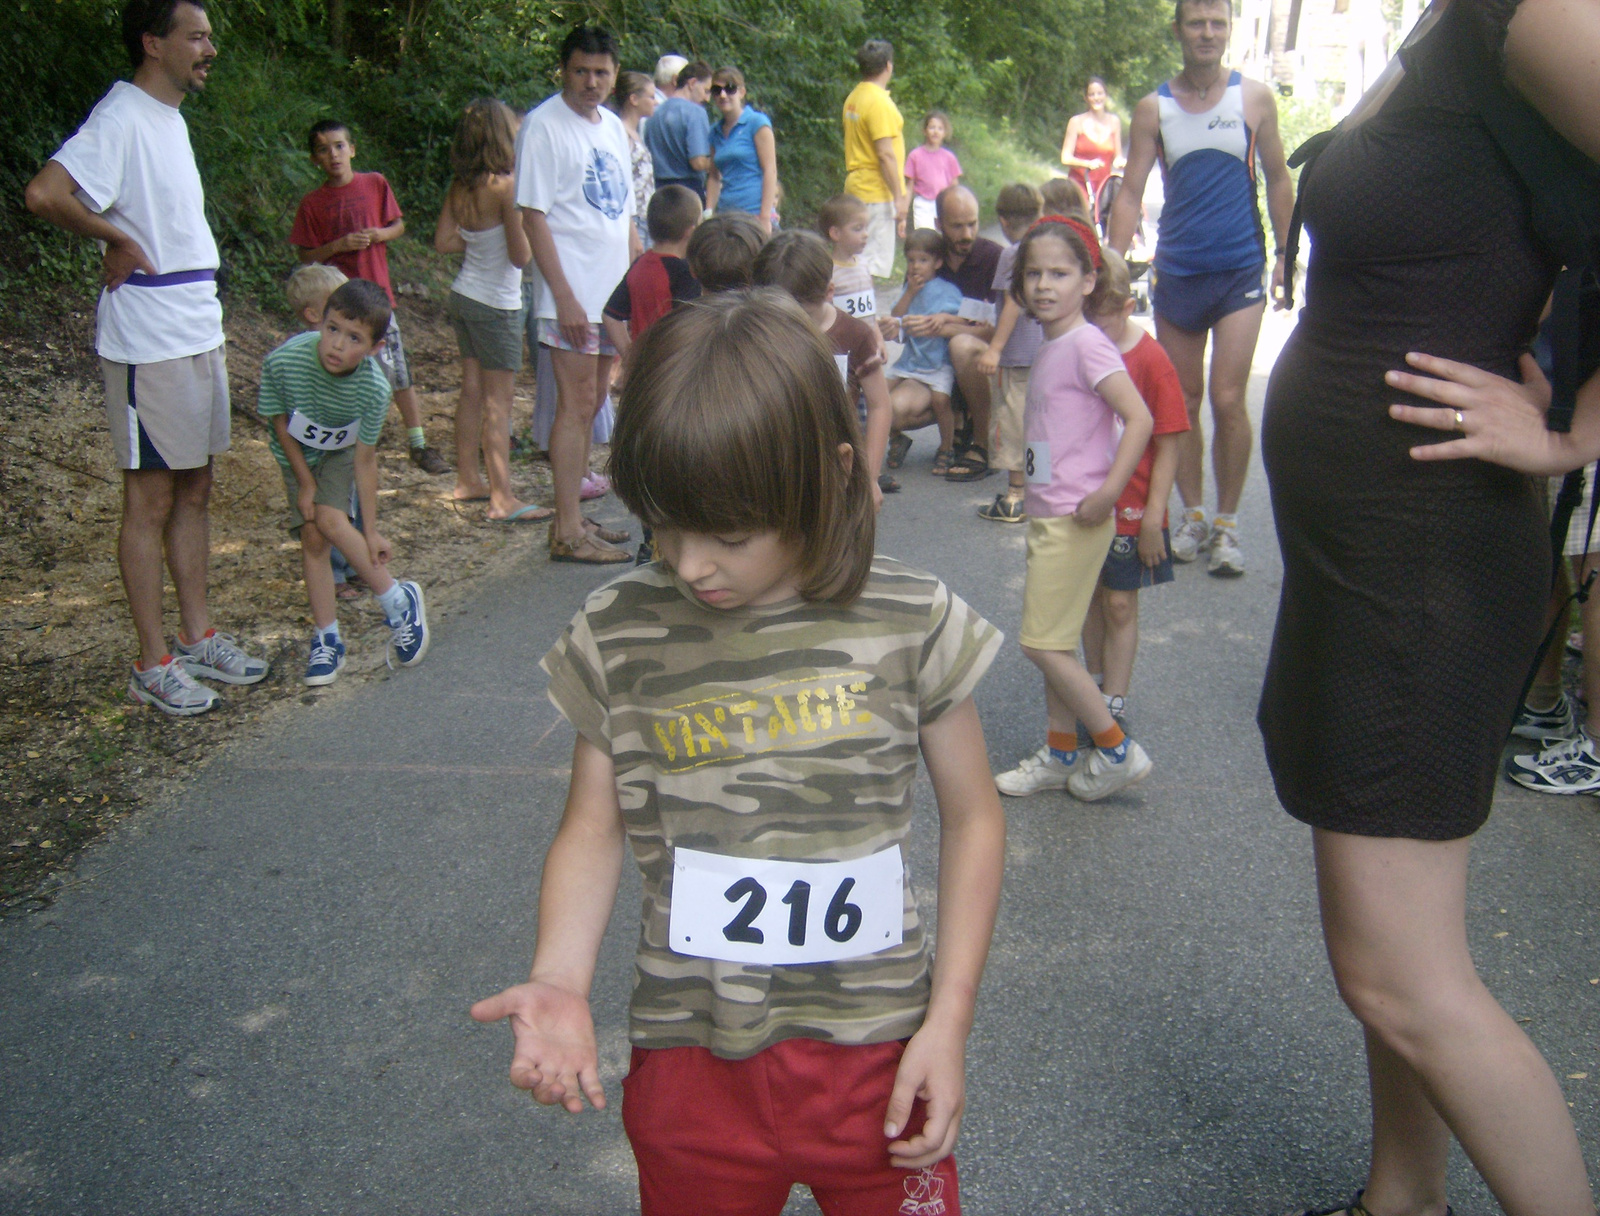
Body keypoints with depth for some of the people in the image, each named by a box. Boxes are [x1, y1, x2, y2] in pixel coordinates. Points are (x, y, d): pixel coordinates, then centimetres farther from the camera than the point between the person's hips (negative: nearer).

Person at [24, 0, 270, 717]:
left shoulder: (170, 118, 14)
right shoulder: (122, 118, -15)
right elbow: (45, 194, -29)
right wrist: (117, 241, -15)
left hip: (198, 334, 9)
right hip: (149, 344, -9)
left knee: (194, 489, 14)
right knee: (150, 500, -1)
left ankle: (197, 638, 25)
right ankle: (153, 666, 8)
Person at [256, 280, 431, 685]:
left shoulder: (374, 389, -32)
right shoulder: (283, 362, -34)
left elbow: (365, 459, -22)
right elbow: (279, 423, -15)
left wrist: (371, 532, -19)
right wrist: (305, 483, -10)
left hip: (341, 451, -1)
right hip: (297, 453, 1)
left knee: (330, 519, -22)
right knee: (311, 537, -5)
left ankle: (399, 601, -6)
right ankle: (327, 638, 5)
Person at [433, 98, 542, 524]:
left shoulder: (460, 186, 2)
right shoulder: (505, 186, -19)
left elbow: (443, 241, 5)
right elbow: (522, 255, -18)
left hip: (463, 296, 8)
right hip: (496, 304, -8)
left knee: (472, 391, 16)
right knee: (498, 401, -3)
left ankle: (467, 480, 25)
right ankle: (502, 499, 0)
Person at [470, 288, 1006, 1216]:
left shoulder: (911, 624, -11)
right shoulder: (618, 637, -8)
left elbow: (972, 817, -2)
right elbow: (595, 827, 1)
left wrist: (949, 1018, -6)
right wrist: (561, 982, -15)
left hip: (877, 1057, -1)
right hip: (691, 1065, 1)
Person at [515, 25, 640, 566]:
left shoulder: (612, 126, 14)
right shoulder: (544, 125, -9)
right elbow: (533, 216, -14)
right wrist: (565, 296, -19)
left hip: (613, 292, 8)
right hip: (573, 296, -8)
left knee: (591, 404, 11)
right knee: (576, 406, -8)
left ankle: (573, 515, 21)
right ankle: (567, 532, -2)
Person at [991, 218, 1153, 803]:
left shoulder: (1086, 344, -15)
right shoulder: (1048, 349, 11)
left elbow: (1139, 419, -22)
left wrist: (1106, 496, -24)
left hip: (1074, 519, -9)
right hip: (1046, 514, 9)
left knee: (1042, 643, -6)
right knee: (1050, 641, 14)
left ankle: (1117, 750, 6)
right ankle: (1062, 753, 25)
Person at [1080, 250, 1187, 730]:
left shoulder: (1150, 359, -14)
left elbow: (1167, 446, -12)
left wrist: (1154, 514, -14)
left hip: (1130, 509, -5)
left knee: (1120, 604, 3)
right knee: (1091, 597, 15)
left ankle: (1113, 705, 12)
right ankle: (1096, 683, 30)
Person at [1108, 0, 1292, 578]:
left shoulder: (1255, 98, 2)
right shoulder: (1152, 109, 3)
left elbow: (1277, 179, 10)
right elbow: (1130, 192, 2)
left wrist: (1285, 256, 5)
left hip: (1241, 272, -1)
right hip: (1175, 274, 2)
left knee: (1228, 401, -8)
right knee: (1182, 401, 7)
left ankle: (1227, 523, 6)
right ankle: (1193, 515, 20)